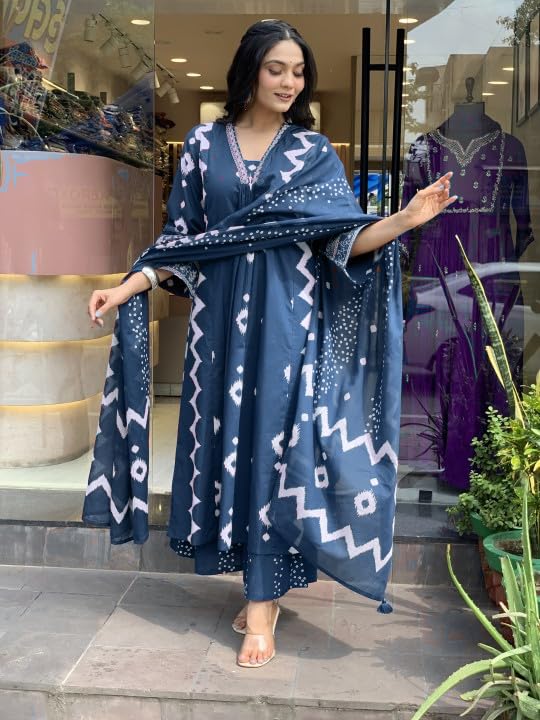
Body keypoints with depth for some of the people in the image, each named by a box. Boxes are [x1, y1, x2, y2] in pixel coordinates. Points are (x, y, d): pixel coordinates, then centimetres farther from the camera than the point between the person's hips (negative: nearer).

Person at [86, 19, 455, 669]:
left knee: (275, 445, -3)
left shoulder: (314, 151, 5)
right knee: (228, 442, 5)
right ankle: (263, 585, 21)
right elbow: (181, 236, 8)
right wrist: (127, 287, -3)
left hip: (287, 322, -2)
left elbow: (343, 240, -2)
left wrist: (407, 217, -18)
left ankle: (262, 604, 5)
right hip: (222, 320, 2)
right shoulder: (204, 145, 8)